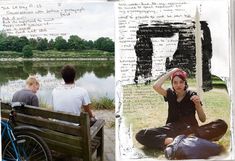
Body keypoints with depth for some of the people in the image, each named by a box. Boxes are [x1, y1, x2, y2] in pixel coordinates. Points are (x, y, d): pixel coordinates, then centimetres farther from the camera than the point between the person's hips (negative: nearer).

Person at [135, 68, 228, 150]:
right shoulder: (170, 94, 8)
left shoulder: (192, 95, 4)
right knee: (140, 135, -24)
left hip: (190, 129, 0)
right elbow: (156, 86, -13)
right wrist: (170, 72, -3)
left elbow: (203, 119, 3)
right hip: (172, 129, 1)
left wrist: (198, 103, -14)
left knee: (222, 125, -29)